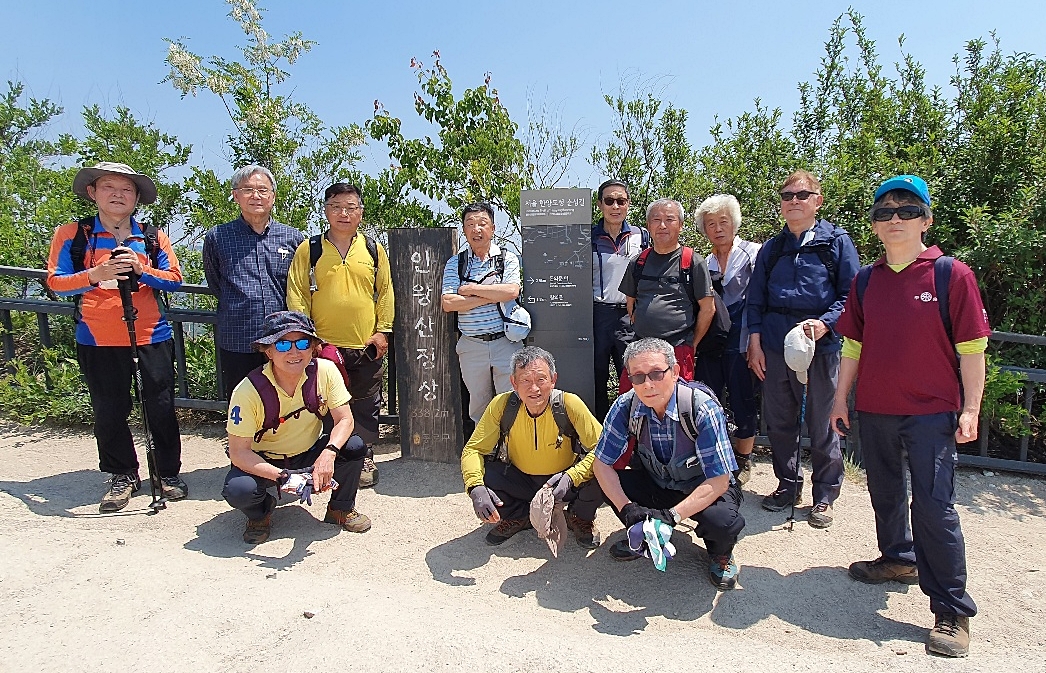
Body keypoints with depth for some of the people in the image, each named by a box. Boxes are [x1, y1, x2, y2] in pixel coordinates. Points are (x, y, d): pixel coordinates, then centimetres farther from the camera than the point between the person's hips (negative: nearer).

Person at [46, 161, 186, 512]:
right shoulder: (72, 234, 3)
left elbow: (175, 279, 1)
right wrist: (94, 275, -22)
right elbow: (55, 282, -4)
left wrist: (141, 270, -16)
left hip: (152, 336, 1)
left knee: (161, 408, 5)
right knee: (109, 412, 8)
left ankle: (169, 473, 21)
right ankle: (123, 476, 25)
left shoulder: (153, 237, 8)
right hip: (98, 340, 0)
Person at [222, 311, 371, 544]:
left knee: (354, 447, -24)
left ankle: (341, 508, 4)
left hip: (310, 454, 2)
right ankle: (261, 512, 7)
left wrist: (329, 453, -39)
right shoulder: (249, 391, -26)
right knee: (239, 490, -32)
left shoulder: (325, 371, -19)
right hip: (263, 461, -2)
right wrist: (281, 476, -38)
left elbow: (344, 420, -18)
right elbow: (239, 452, -23)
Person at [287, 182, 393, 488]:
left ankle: (365, 459, 26)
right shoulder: (309, 249, 2)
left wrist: (382, 330, 1)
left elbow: (385, 292, 7)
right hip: (323, 346, -1)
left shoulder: (374, 249, 6)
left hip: (366, 347, 1)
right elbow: (296, 294, 0)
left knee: (366, 407, 11)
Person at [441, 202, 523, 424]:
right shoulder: (455, 263, 6)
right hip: (471, 346, 2)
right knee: (478, 406, 11)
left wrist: (471, 289, -9)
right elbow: (448, 303, -7)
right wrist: (490, 296, -11)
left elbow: (512, 291, -15)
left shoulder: (508, 258, 3)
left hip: (505, 342, -1)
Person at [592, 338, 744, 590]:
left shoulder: (703, 408, -28)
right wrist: (627, 508, -27)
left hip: (704, 489, -3)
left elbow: (719, 480, -26)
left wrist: (672, 515, -35)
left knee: (723, 521, -34)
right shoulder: (625, 406, -18)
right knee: (603, 484, -21)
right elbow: (602, 463, -12)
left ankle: (720, 552, 5)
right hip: (655, 484, 3)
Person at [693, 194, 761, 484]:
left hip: (739, 340, -4)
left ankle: (742, 461, 21)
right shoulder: (704, 262, 13)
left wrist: (754, 341, -11)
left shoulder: (753, 253, 1)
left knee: (743, 403, 4)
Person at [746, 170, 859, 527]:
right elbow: (756, 299, 12)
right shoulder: (771, 248, 13)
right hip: (774, 347, 4)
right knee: (778, 421, 10)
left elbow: (850, 295, -2)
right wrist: (755, 342, 3)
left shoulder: (837, 242, 3)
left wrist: (824, 323, -18)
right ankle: (788, 485, 28)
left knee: (822, 424, 4)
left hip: (820, 347, -3)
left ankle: (824, 496, 19)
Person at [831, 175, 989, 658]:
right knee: (885, 493, 19)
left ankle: (952, 610, 8)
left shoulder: (951, 275, -7)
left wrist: (970, 408, -9)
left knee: (934, 505, -5)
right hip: (874, 410, 5)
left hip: (932, 411, -5)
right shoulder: (866, 280, 6)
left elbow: (971, 348, -6)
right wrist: (840, 399, 9)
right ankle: (899, 560, 41)